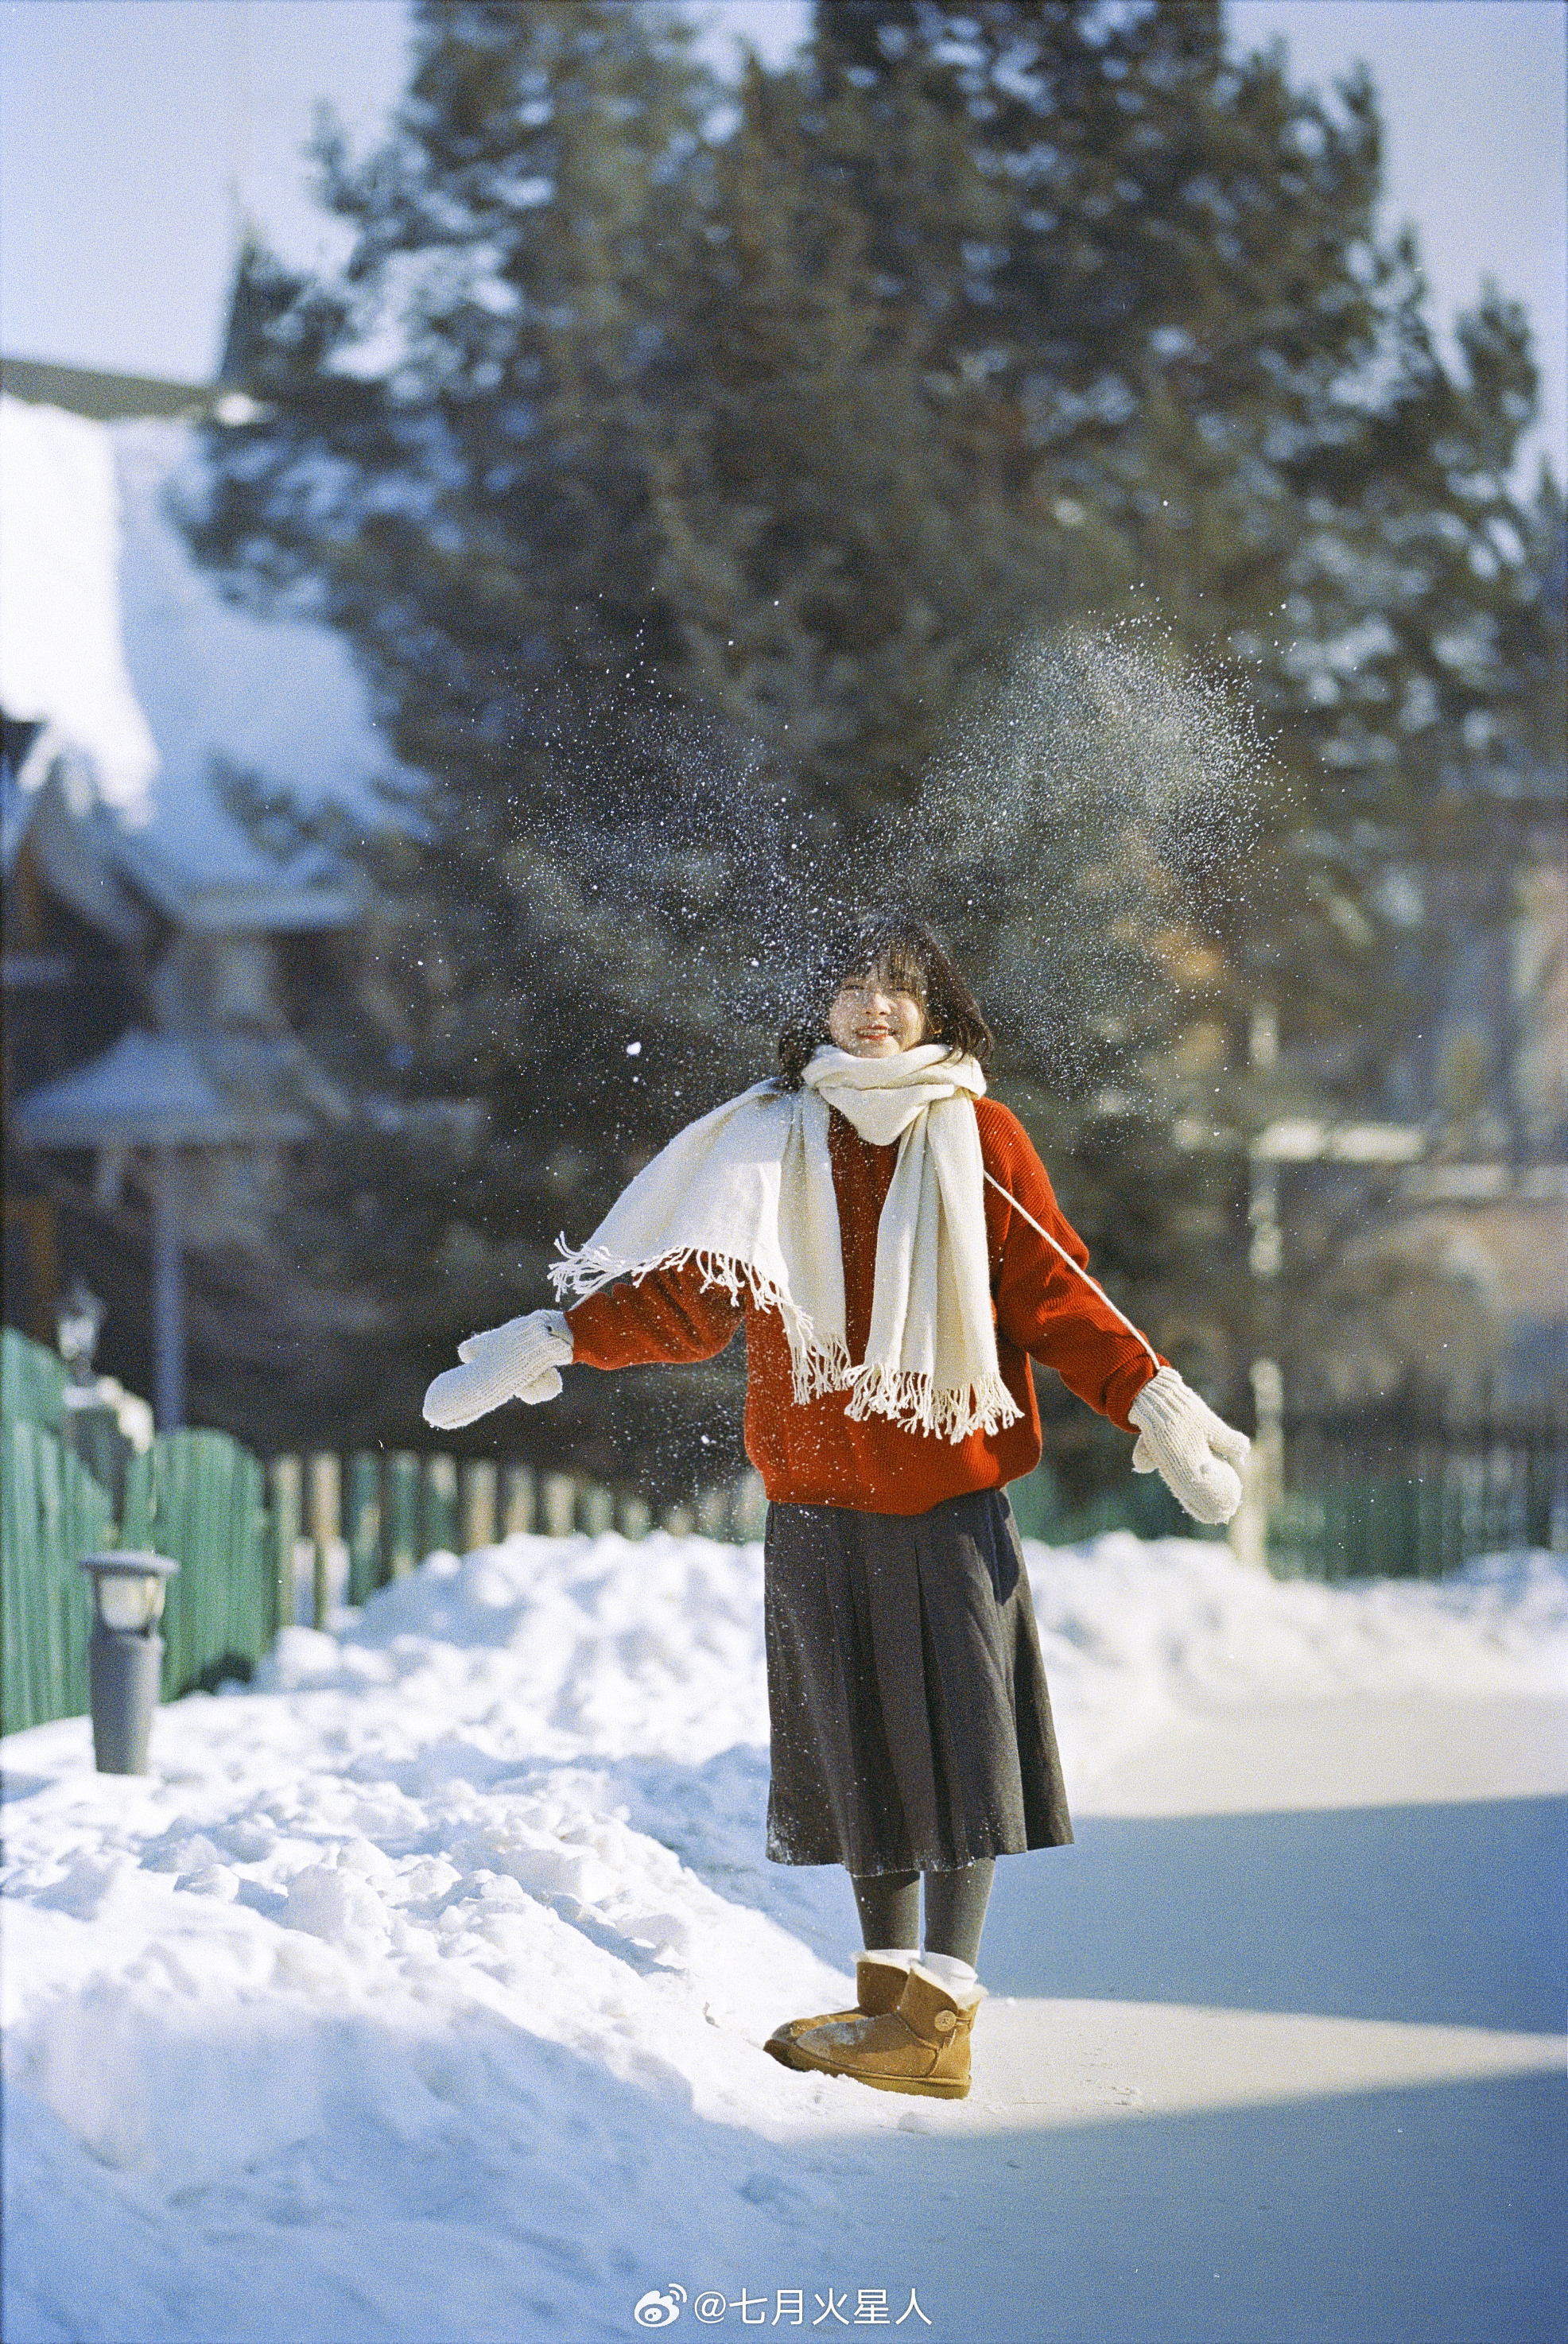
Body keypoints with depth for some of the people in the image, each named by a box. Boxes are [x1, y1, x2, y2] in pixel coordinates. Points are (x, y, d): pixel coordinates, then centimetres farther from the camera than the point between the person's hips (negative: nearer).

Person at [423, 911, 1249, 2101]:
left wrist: (1154, 1400, -6)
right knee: (856, 1740, 5)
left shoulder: (979, 1141, 6)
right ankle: (889, 1990, 14)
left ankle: (939, 2015, -7)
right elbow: (692, 1291, 10)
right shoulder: (775, 1140, 10)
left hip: (954, 1490, -2)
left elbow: (1058, 1296, 4)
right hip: (820, 1496, 2)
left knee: (954, 1739, -7)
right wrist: (553, 1342, 2)